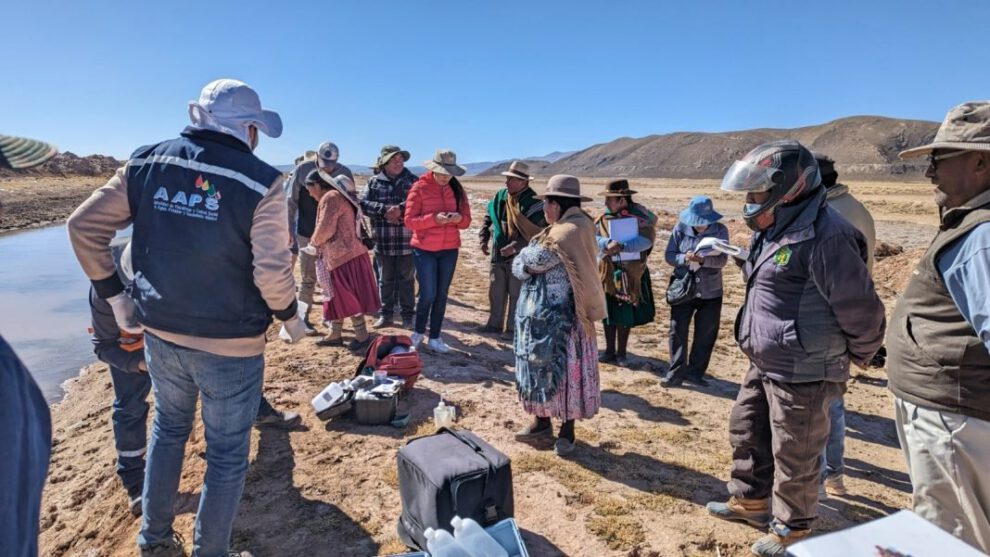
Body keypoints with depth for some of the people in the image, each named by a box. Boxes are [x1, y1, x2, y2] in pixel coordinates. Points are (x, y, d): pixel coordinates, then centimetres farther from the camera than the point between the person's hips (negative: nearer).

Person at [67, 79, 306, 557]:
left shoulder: (147, 163, -1)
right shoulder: (260, 182, -16)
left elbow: (83, 225, 1)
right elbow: (272, 271, -21)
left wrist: (113, 295, 9)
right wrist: (290, 317, -3)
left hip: (161, 334, 5)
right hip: (231, 345, -5)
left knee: (168, 429, 28)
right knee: (227, 454, 13)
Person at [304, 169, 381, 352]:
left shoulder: (330, 198, -14)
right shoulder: (337, 196, 19)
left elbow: (325, 229, -20)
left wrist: (314, 243, -1)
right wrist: (319, 244, 11)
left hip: (344, 255, -10)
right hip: (342, 254, 10)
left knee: (349, 298, -3)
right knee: (339, 297, 15)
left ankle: (363, 337, 5)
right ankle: (335, 335, 25)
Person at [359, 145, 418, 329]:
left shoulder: (413, 181, 2)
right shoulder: (374, 182, 4)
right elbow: (363, 203, -5)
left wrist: (401, 209, -22)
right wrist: (384, 210, -19)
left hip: (407, 241, -1)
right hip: (383, 242, 1)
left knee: (406, 279, 9)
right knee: (385, 280, 12)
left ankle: (408, 316, 20)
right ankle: (386, 315, 25)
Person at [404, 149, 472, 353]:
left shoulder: (457, 189, 5)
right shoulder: (419, 187, -8)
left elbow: (467, 220, 5)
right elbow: (409, 221, -12)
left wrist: (459, 218, -18)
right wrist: (434, 218, -25)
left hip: (449, 250, 4)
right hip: (424, 249, -4)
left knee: (441, 295, 7)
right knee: (428, 294, -4)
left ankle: (434, 338, 20)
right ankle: (418, 332, 21)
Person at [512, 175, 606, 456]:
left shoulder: (570, 232, -20)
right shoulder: (569, 228, 13)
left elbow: (524, 264, -22)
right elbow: (521, 267, 12)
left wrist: (524, 256, -5)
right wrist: (532, 259, -5)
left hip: (559, 317, -10)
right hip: (541, 315, 10)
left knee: (563, 368, 3)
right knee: (541, 365, 16)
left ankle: (567, 429, 17)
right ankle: (542, 420, 29)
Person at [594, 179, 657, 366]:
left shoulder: (638, 216, -10)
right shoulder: (603, 218, 2)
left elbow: (647, 240, -21)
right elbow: (592, 238, -8)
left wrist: (622, 246, -31)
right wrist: (608, 244, -28)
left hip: (630, 273, -3)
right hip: (607, 272, 3)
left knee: (625, 316, 8)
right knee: (608, 314, 10)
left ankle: (621, 353, 22)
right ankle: (610, 351, 23)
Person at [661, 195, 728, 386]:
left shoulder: (720, 230, -6)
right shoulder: (680, 228, -5)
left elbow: (722, 260, -13)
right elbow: (669, 255, -3)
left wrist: (703, 260, -32)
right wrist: (684, 258, -24)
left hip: (710, 292, 1)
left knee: (706, 334, 7)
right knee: (678, 331, 1)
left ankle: (695, 372, 21)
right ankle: (676, 373, 11)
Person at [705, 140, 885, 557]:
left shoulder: (825, 236, -23)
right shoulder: (774, 229, 9)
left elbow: (860, 308, -17)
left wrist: (860, 353, -1)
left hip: (802, 373, -10)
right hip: (765, 364, 10)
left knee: (794, 455, 8)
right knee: (747, 430, 22)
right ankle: (751, 500, 42)